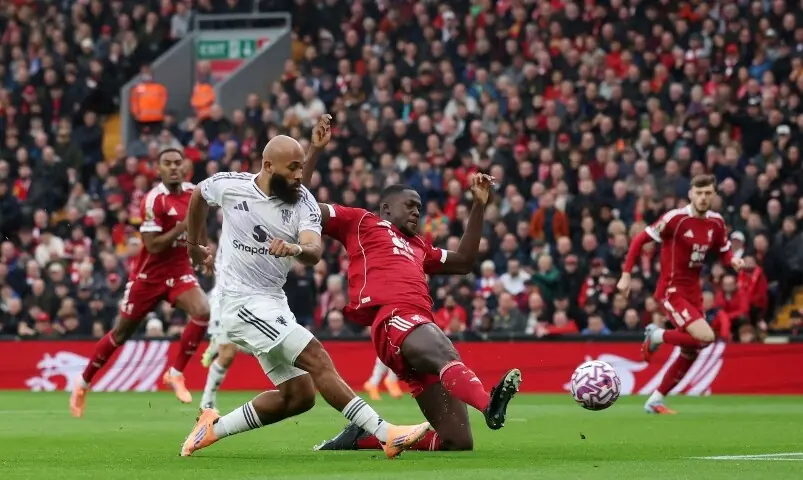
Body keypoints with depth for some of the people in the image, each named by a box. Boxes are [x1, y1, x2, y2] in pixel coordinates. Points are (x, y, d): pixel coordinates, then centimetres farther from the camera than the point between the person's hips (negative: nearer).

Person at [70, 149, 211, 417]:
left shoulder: (192, 192, 1)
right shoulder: (154, 199, -18)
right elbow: (153, 246, -23)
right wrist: (182, 226, -28)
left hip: (179, 271, 4)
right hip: (149, 274, -4)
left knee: (202, 312, -24)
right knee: (122, 333, 6)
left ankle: (175, 374, -9)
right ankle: (83, 384, 25)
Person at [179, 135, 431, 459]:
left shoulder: (303, 202, -4)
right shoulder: (230, 186, -8)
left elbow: (315, 253, -22)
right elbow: (199, 196, 15)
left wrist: (296, 249, -44)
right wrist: (195, 244, 27)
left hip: (273, 303, 6)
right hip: (242, 301, -6)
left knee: (299, 395, 4)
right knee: (317, 359, -18)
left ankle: (214, 428, 14)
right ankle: (386, 435, -24)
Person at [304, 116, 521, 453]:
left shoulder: (417, 247, 39)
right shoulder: (361, 223, 21)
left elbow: (463, 261, 44)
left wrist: (479, 206, 40)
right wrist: (315, 151, 8)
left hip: (422, 324, 8)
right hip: (393, 315, -8)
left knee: (458, 442, -2)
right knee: (447, 357, -41)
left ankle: (364, 438, 11)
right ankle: (489, 403, -72)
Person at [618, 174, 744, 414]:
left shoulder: (716, 222, 3)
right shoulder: (675, 218, -15)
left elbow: (724, 251, 16)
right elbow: (639, 240, -10)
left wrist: (733, 260, -9)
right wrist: (626, 274, -14)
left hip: (693, 292, 7)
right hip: (671, 290, -7)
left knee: (690, 353, 9)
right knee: (705, 337, -23)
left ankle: (655, 400, 22)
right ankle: (657, 336, 2)